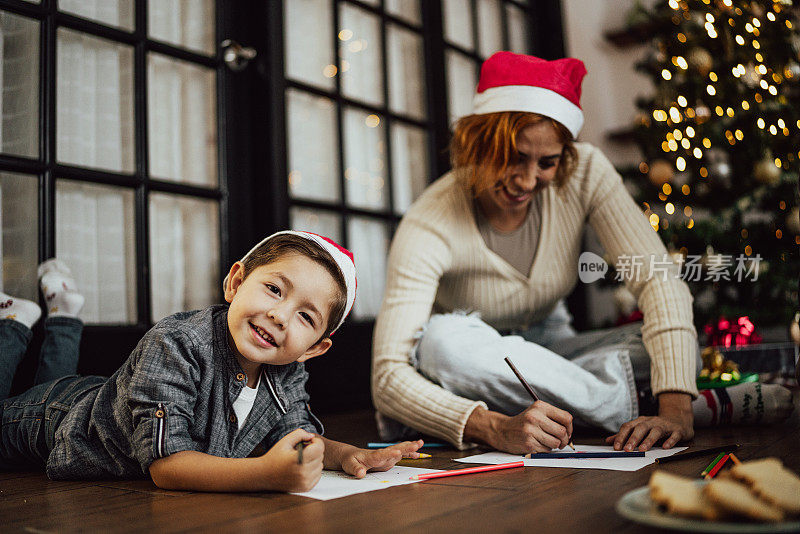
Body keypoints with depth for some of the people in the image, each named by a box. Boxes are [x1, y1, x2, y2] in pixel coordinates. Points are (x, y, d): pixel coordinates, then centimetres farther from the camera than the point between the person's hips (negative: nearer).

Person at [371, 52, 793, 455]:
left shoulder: (584, 172, -16)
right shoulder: (429, 227, -27)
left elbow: (658, 278, -24)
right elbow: (389, 377, -34)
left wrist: (676, 408, -39)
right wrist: (495, 428, -51)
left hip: (548, 348, 2)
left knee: (676, 345, -20)